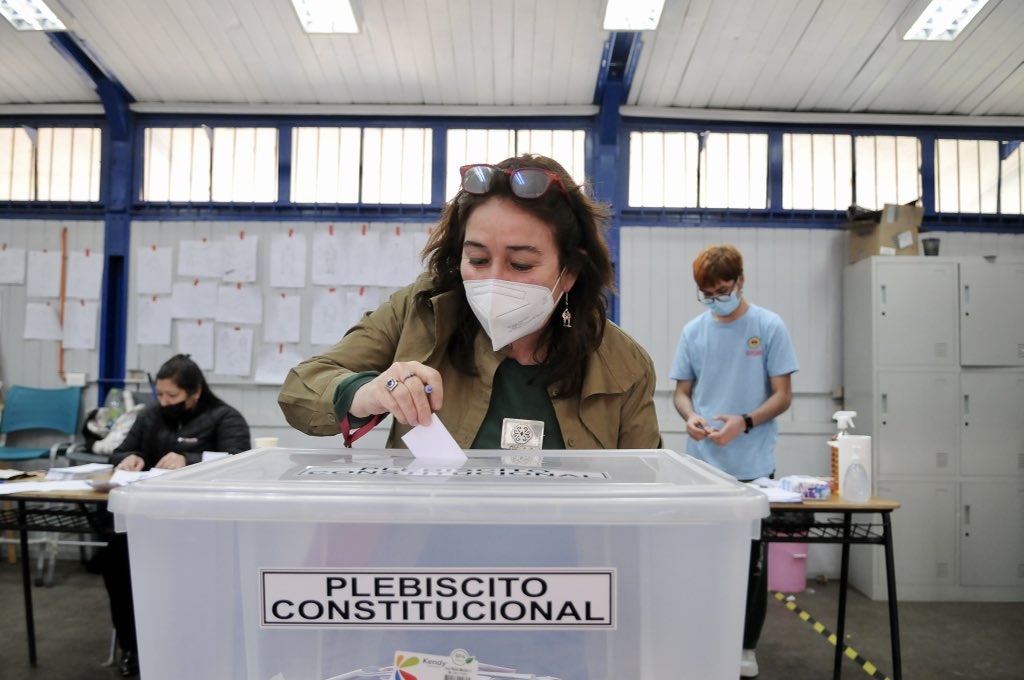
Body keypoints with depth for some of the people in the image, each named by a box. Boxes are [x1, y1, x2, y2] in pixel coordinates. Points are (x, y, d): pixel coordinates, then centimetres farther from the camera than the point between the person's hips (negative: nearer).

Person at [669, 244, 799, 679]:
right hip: (702, 464, 3)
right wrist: (690, 417, -13)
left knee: (750, 559, 7)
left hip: (752, 467, -2)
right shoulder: (694, 330, 5)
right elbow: (682, 392, 10)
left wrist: (744, 422, -21)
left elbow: (782, 395, -3)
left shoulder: (769, 327, -3)